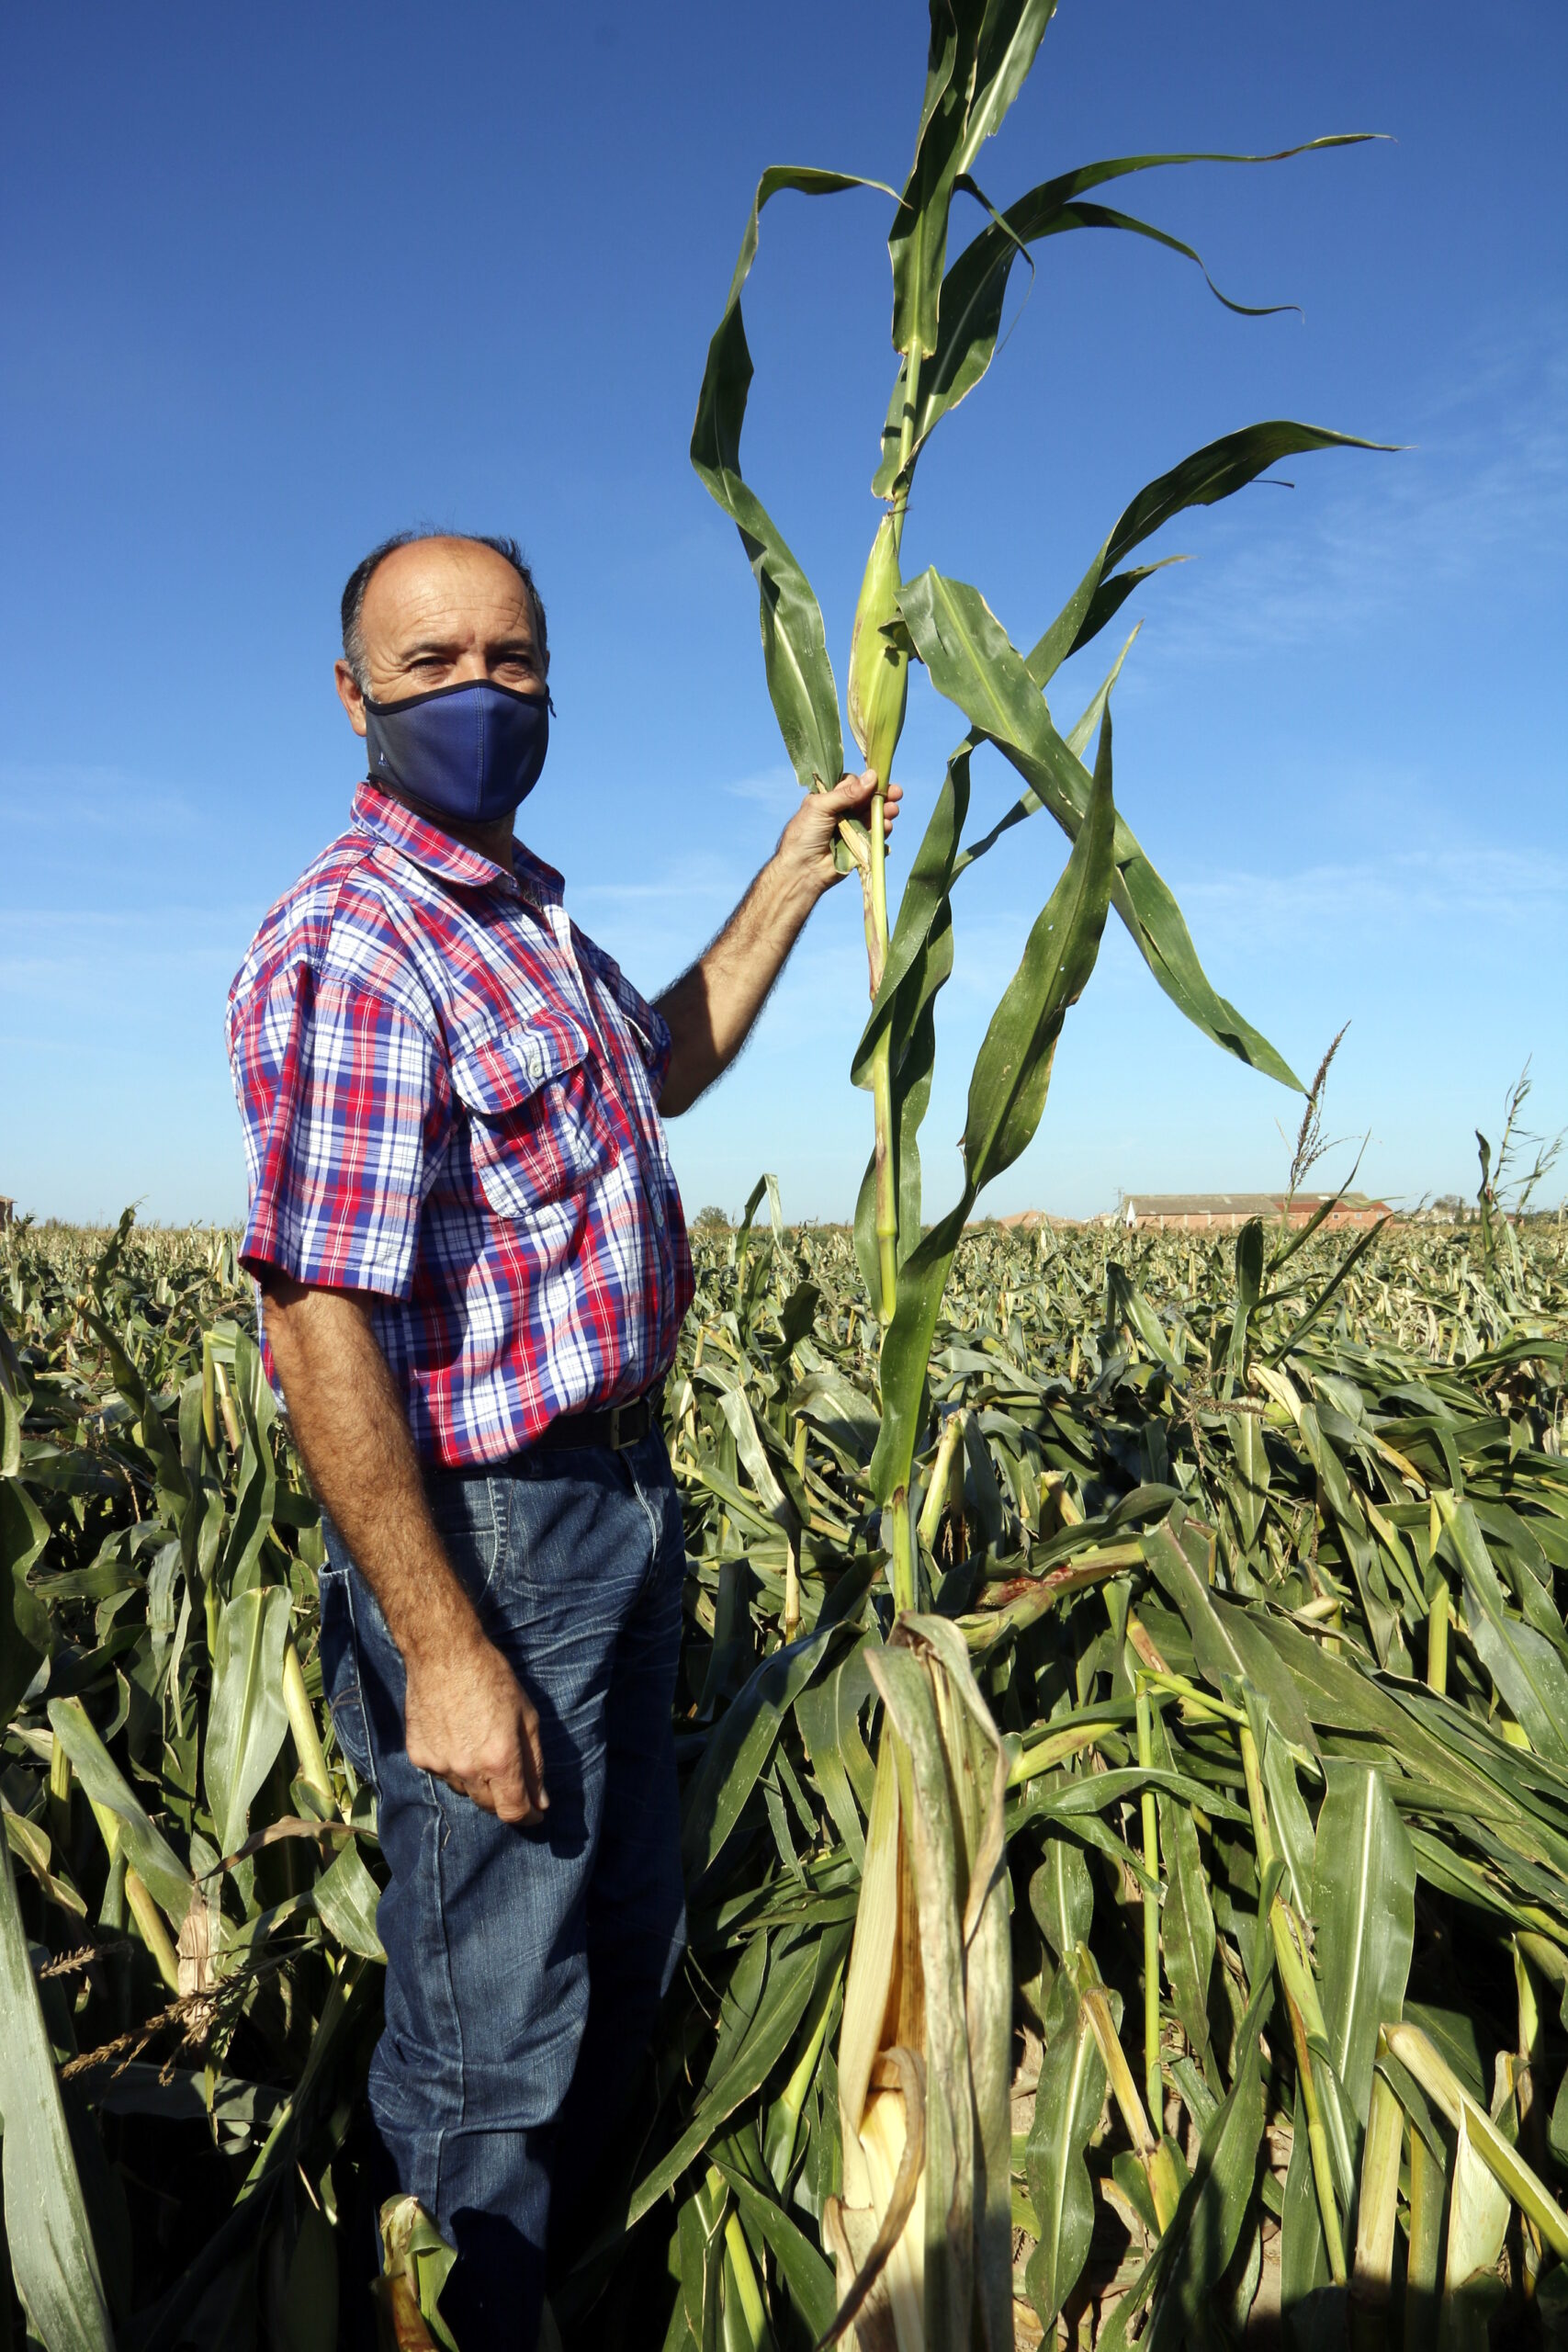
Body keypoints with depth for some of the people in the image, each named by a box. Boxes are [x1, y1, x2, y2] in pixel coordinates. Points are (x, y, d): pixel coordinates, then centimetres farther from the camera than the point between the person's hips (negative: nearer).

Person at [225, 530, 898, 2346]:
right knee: (490, 2024, 8)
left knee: (629, 1941, 25)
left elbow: (665, 1066, 29)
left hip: (616, 1498, 10)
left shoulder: (524, 916, 11)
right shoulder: (351, 946, -20)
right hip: (484, 1530, -10)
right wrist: (444, 1654, -24)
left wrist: (796, 870, 23)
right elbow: (316, 1323, -25)